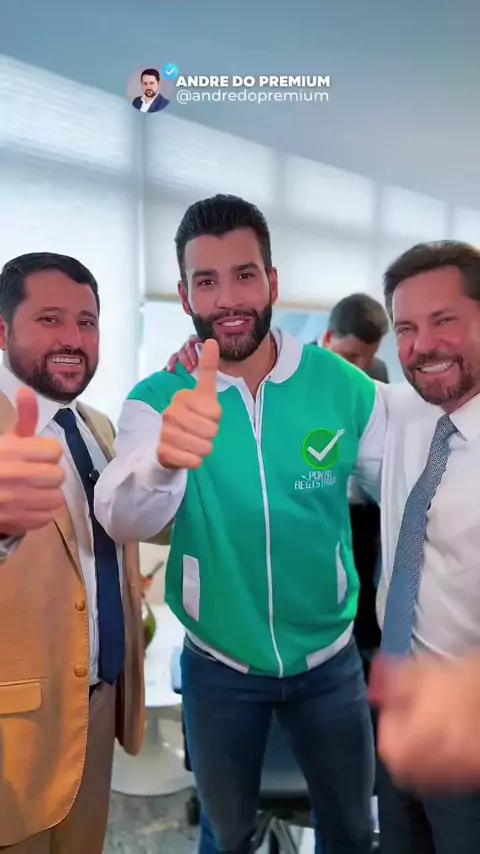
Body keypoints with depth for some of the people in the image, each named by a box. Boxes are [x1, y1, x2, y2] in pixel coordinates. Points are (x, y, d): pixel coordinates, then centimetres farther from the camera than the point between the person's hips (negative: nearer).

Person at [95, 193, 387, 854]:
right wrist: (163, 458, -53)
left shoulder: (344, 387, -14)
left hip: (330, 660, 1)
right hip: (218, 669, 0)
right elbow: (123, 520, -32)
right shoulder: (157, 398, -15)